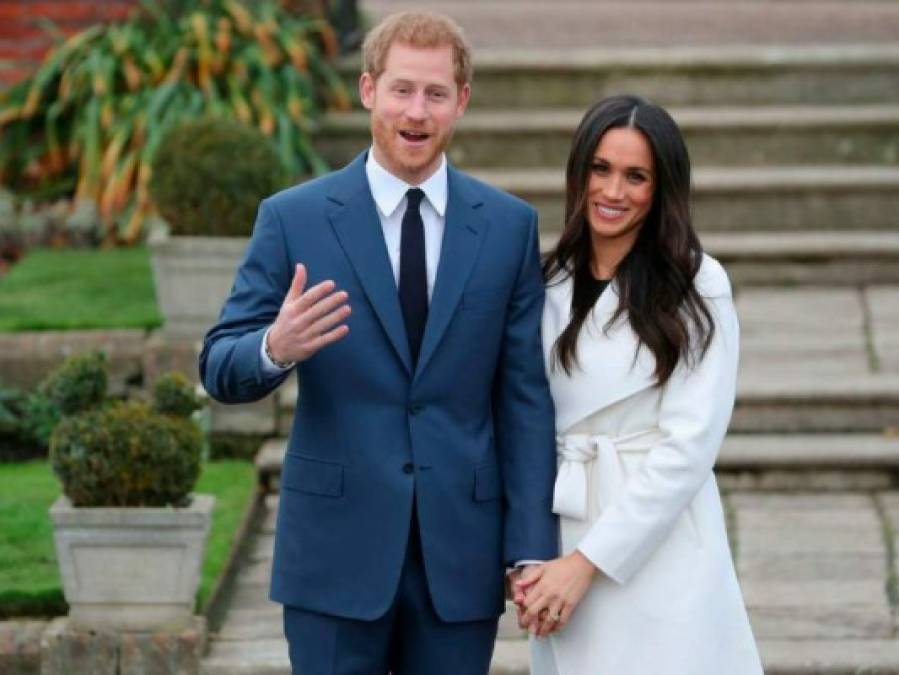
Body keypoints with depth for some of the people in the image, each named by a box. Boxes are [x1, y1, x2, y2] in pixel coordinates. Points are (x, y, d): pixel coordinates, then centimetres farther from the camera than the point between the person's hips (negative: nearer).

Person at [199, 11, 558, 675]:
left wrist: (532, 550, -3)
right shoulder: (293, 218, -1)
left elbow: (526, 398, 3)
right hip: (336, 547, -1)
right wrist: (276, 348, -25)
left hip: (461, 552, 1)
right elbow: (220, 368, -1)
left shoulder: (510, 226, 4)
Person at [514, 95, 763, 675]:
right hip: (563, 547, 4)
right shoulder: (552, 284, 7)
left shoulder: (696, 287, -7)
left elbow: (688, 444, -12)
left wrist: (589, 561, -13)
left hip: (658, 553, -4)